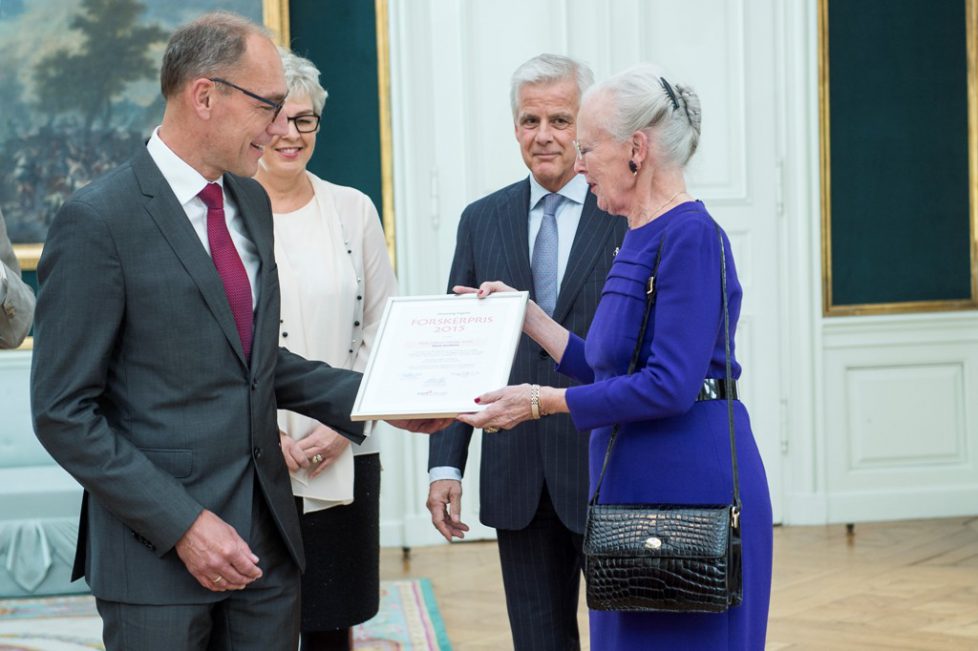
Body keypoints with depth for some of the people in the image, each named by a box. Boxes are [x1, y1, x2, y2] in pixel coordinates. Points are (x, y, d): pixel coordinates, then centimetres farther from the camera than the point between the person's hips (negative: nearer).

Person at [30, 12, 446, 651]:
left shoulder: (251, 202, 11)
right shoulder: (97, 221, -12)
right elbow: (65, 412, -13)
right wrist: (183, 524, -17)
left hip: (268, 533, 7)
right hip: (158, 549, -6)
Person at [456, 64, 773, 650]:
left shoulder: (690, 235, -16)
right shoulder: (640, 238, 14)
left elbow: (669, 386, -22)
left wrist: (542, 402, -16)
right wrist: (525, 314, 17)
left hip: (689, 487, -10)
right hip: (636, 490, 10)